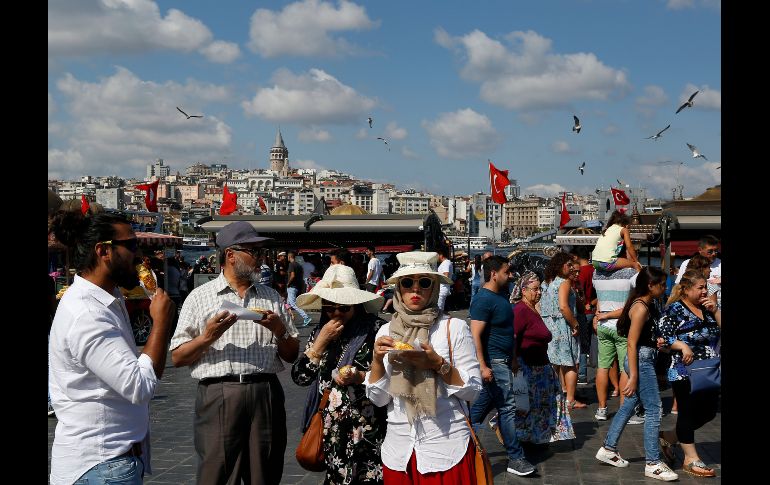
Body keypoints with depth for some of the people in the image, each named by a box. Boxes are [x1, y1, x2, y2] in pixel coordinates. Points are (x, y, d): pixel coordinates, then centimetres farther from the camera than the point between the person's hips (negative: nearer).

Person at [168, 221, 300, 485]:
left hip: (266, 394, 3)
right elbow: (177, 358, 3)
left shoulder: (272, 297, 16)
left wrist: (279, 330, -1)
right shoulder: (200, 297, 7)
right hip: (218, 394, -3)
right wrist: (207, 337, -12)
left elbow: (292, 355, 17)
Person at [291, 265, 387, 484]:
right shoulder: (321, 331, 8)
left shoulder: (375, 329, -7)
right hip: (331, 428, 4)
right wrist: (321, 341, -6)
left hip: (368, 427, -4)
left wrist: (359, 377, -22)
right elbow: (300, 377, 3)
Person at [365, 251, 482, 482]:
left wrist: (438, 364, -20)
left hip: (447, 449, -3)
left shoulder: (454, 327, -7)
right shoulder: (386, 331, 3)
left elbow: (473, 391, -7)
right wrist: (377, 360, -13)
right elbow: (379, 399, 2)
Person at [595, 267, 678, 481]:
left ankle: (608, 449, 25)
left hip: (646, 359, 10)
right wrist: (633, 377, -21)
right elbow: (632, 344, -20)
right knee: (653, 410, -5)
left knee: (629, 405, 15)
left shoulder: (649, 305, 11)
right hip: (641, 361, -10)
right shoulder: (641, 308, -17)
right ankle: (653, 464, 1)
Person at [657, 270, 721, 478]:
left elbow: (720, 329, 9)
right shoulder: (674, 310, -7)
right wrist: (682, 345, -24)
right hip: (684, 372, -7)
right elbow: (662, 336, -13)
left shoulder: (707, 308, 13)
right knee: (688, 412, 1)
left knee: (709, 411, 10)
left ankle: (668, 437, 26)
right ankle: (691, 459, 10)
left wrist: (715, 311, -3)